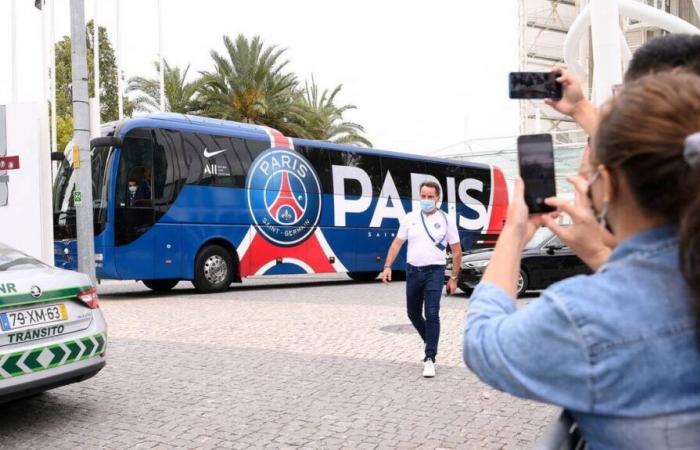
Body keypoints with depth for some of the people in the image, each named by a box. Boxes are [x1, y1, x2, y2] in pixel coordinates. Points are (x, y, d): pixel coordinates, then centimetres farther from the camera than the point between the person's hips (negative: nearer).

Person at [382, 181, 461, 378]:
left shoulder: (446, 220, 0)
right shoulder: (410, 218, 6)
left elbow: (456, 250, 2)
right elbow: (397, 243, 7)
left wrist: (453, 278, 0)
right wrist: (388, 267, -3)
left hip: (434, 271, -3)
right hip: (413, 271, 4)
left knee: (432, 314, -11)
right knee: (413, 313, 13)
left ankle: (430, 359, -5)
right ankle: (430, 342, 38)